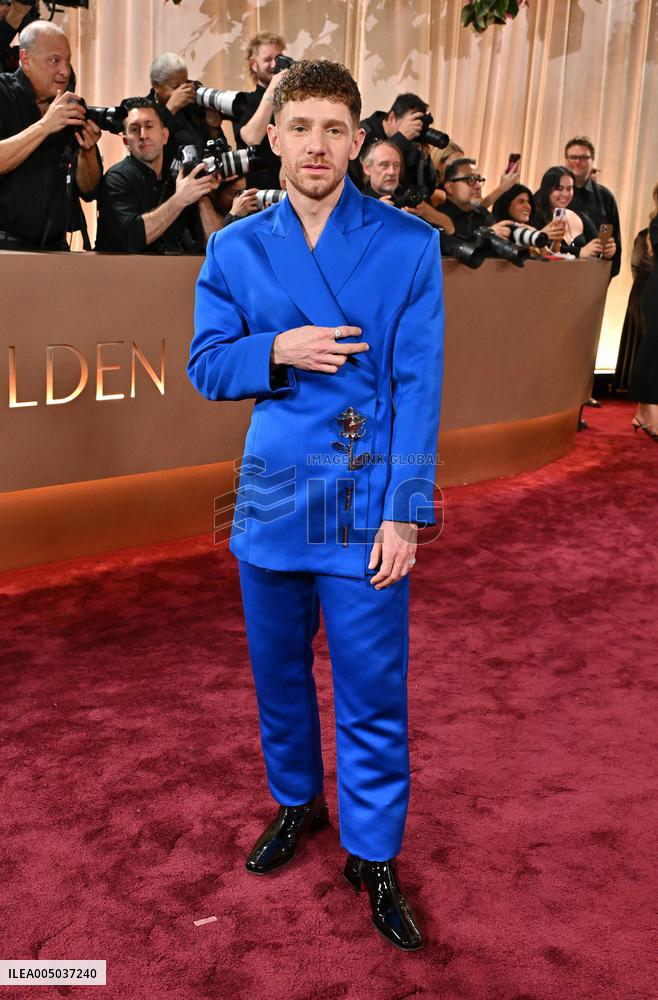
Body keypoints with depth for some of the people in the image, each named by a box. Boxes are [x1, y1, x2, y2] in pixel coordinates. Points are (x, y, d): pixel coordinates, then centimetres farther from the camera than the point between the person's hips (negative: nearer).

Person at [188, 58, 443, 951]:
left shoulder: (409, 244, -4)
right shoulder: (235, 250, 4)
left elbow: (419, 387, -8)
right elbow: (205, 365, 7)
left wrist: (404, 512, -13)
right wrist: (278, 351, -13)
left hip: (366, 504, -3)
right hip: (272, 498, 3)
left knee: (372, 690, 3)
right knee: (278, 673, 17)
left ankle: (373, 854, 23)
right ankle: (296, 804, 41)